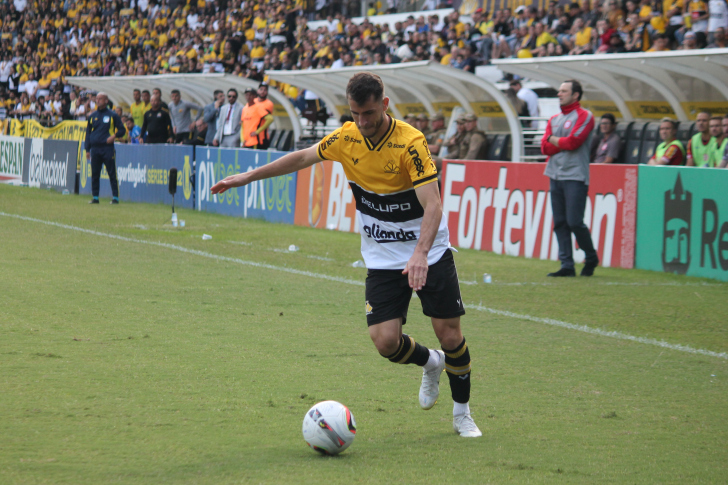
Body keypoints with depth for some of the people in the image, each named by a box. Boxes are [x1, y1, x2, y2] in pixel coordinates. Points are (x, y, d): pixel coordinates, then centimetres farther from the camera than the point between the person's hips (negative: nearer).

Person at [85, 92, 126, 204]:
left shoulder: (112, 115, 2)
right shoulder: (93, 116, 13)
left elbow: (122, 130, 7)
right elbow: (88, 133, 16)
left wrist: (114, 136, -13)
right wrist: (87, 149, 9)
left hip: (108, 148, -4)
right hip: (95, 148, 4)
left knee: (112, 174, -4)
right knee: (94, 174, 5)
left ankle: (115, 197, -2)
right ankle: (95, 197, 11)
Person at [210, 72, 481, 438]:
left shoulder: (410, 142, -22)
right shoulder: (346, 138, -5)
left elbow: (432, 206, -29)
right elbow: (303, 157, 13)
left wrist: (420, 254, -43)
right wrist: (247, 177, 13)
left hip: (429, 254, -4)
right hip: (382, 259, 4)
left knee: (449, 334, -5)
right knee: (385, 341, -10)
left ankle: (462, 414, 18)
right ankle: (430, 363, 25)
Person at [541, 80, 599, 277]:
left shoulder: (584, 116, -2)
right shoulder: (554, 119, 18)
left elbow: (573, 142, -14)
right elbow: (545, 147, 8)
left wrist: (553, 139, 2)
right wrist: (563, 142, -6)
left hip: (575, 177, -7)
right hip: (555, 176, 7)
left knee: (574, 222, -11)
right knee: (560, 223, 3)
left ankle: (591, 258, 8)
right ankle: (567, 265, 5)